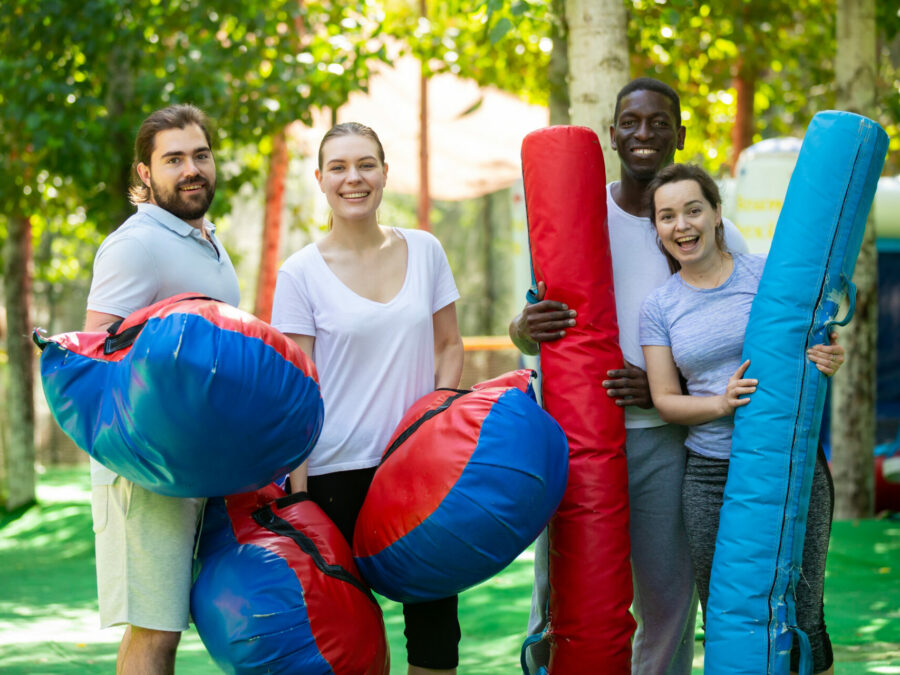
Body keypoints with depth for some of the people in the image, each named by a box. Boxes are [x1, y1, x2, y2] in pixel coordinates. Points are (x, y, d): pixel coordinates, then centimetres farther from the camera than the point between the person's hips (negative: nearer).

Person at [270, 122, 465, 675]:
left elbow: (448, 347, 13)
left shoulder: (425, 251, 6)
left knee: (434, 609, 4)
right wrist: (296, 492, -10)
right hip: (338, 472, -3)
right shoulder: (302, 273, -3)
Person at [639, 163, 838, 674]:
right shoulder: (659, 307, 7)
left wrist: (830, 361, -15)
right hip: (711, 476, 2)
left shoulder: (768, 274, 2)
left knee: (800, 621, -3)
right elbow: (664, 399, 5)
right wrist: (721, 404, -15)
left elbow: (814, 345, 9)